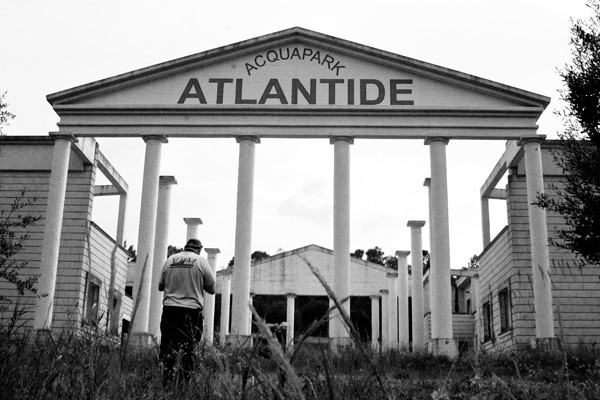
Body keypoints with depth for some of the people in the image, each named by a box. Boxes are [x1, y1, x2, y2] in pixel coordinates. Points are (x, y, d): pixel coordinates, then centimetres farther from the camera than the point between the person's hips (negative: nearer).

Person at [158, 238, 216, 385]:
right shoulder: (200, 260, 0)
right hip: (191, 309, -2)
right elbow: (211, 289, 2)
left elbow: (160, 286, 14)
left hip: (170, 308, 2)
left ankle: (167, 383, 3)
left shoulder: (170, 260, 8)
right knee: (188, 349, 5)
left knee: (168, 348, 7)